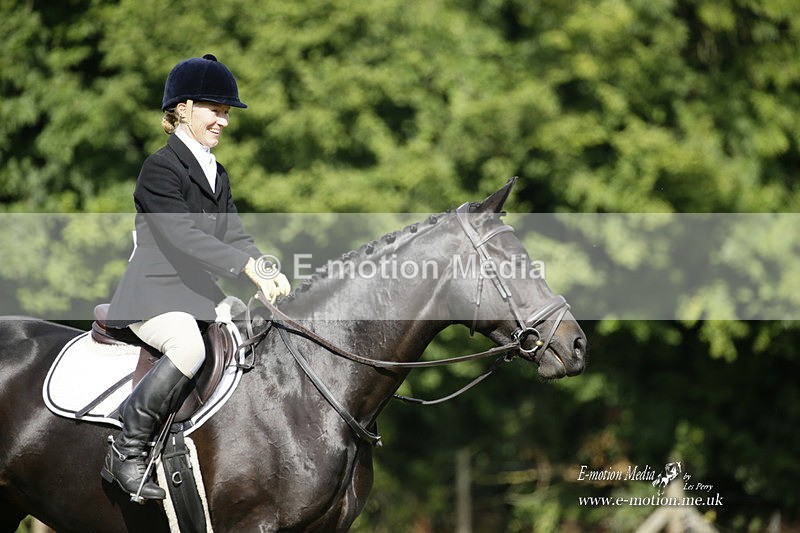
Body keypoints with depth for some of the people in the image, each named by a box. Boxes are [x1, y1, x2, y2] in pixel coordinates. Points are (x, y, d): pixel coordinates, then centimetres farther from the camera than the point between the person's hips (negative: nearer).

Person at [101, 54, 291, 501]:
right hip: (153, 295, -9)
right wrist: (248, 267, -31)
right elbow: (183, 236, -22)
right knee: (189, 347, -37)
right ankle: (126, 452, -28)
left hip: (199, 296, 9)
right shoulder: (160, 168, -9)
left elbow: (233, 235, 9)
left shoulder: (216, 175, 19)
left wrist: (267, 269, -13)